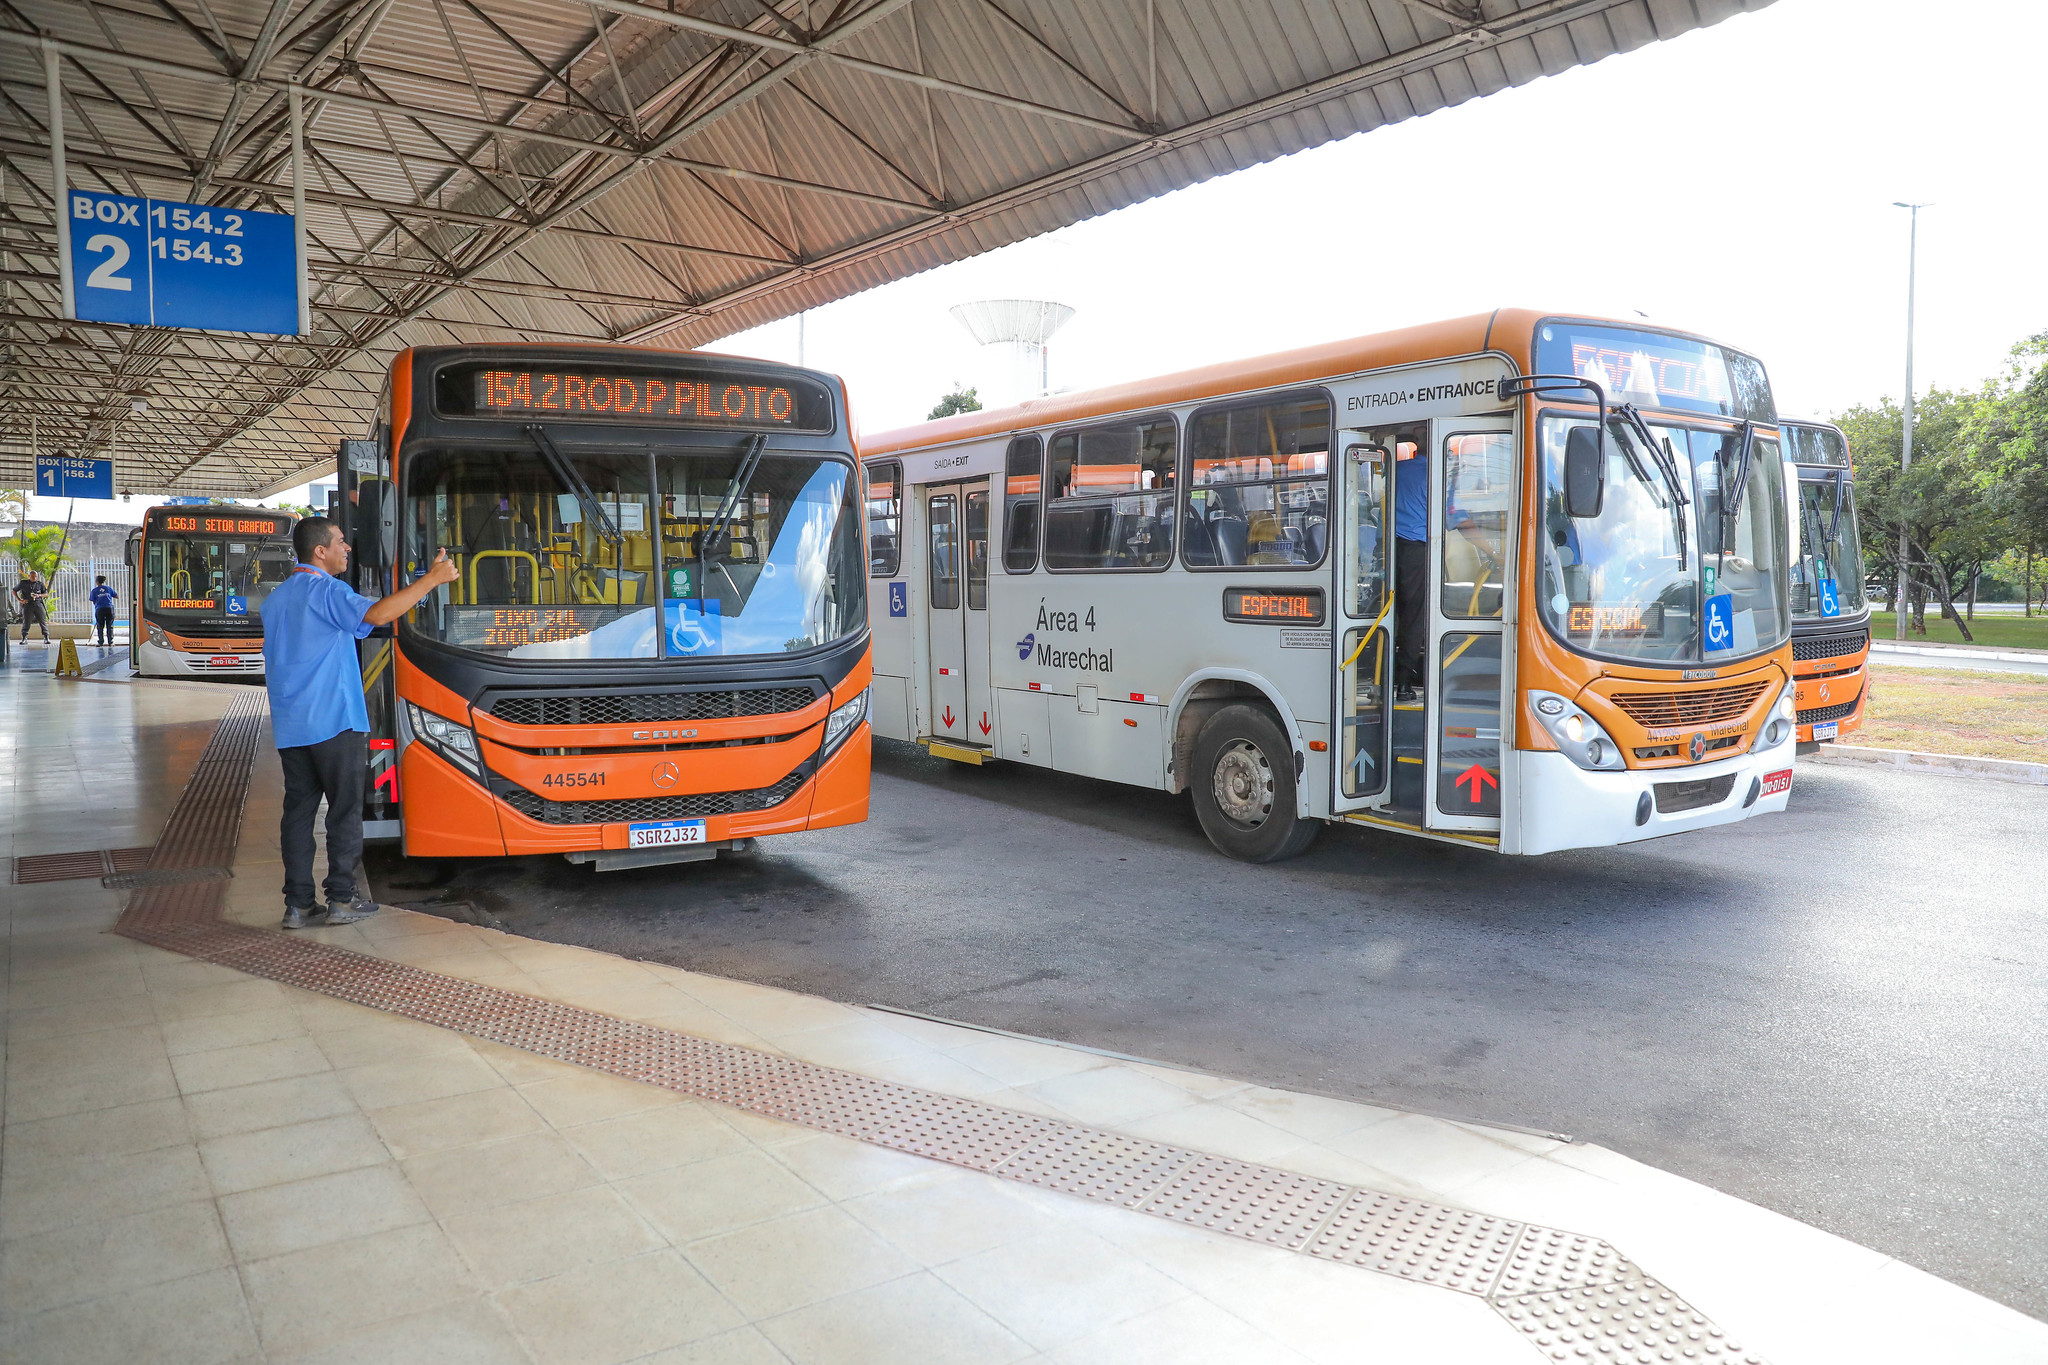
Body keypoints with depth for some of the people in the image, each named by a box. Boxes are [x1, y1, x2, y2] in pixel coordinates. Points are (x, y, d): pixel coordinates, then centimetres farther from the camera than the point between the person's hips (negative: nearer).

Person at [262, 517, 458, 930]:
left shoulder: (274, 599, 18)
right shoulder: (327, 591, -9)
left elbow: (272, 665, 23)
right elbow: (377, 614, -29)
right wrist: (432, 578, -26)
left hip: (289, 727, 7)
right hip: (334, 722, -7)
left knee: (297, 810, 7)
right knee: (345, 810, 1)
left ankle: (298, 904, 7)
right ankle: (342, 899, 4)